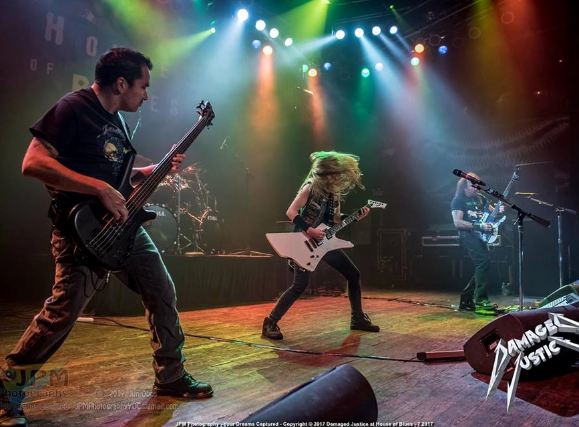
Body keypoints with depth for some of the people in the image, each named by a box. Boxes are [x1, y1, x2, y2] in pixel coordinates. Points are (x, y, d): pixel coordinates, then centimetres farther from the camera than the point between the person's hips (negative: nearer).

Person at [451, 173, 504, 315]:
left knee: (484, 265, 4)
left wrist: (498, 211, -5)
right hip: (467, 236, -8)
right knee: (483, 262, -22)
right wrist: (479, 226, -21)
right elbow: (457, 223, -15)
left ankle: (466, 298, 15)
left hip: (479, 236, 8)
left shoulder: (480, 198, 18)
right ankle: (480, 301, -19)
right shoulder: (458, 200, -5)